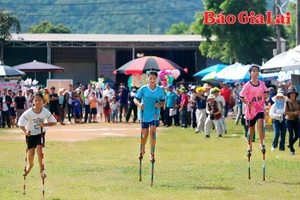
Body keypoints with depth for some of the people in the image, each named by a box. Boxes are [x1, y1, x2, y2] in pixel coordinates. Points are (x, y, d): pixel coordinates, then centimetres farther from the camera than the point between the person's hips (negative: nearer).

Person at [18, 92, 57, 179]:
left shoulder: (46, 112, -17)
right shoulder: (29, 113, -24)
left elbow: (54, 122, -7)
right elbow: (20, 124, -25)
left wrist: (44, 124, -25)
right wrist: (25, 131, -43)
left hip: (41, 133, 0)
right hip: (31, 134, 0)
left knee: (39, 149, -19)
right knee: (30, 153, 1)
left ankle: (41, 170, -7)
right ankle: (30, 165, 36)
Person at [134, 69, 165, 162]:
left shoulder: (160, 90, -2)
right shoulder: (143, 89, -6)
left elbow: (163, 101, 8)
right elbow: (136, 99, -1)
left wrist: (159, 105, -14)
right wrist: (139, 104, -22)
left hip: (155, 115, 0)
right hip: (144, 115, 0)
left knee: (152, 132, -13)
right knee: (144, 134, 6)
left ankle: (152, 154, -8)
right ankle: (142, 151, 32)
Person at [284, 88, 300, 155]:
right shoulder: (287, 102, -5)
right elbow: (285, 112, -11)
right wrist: (293, 113, -19)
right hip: (289, 120, -3)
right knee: (291, 134, -7)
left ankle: (290, 145, 27)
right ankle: (291, 149, 6)